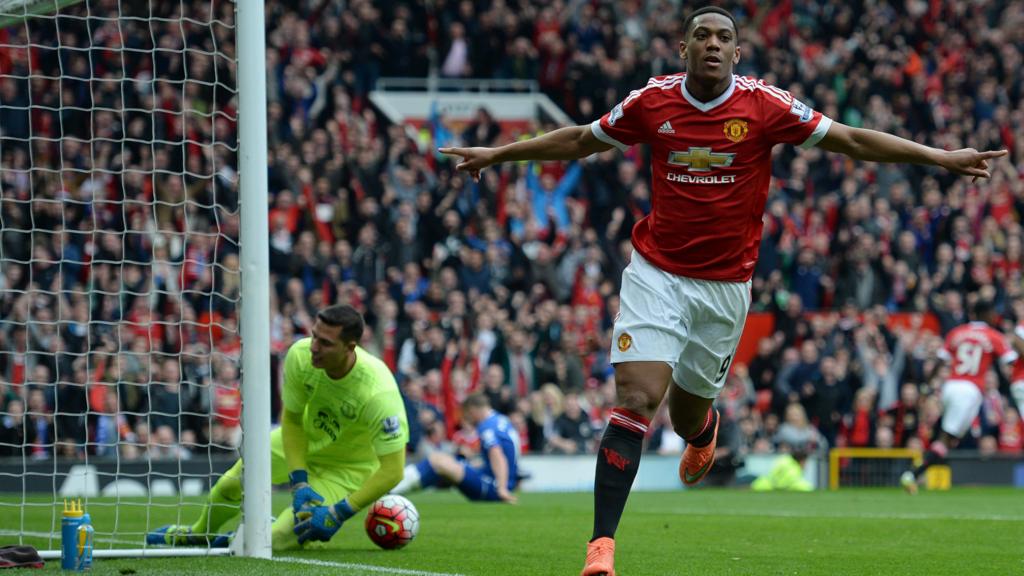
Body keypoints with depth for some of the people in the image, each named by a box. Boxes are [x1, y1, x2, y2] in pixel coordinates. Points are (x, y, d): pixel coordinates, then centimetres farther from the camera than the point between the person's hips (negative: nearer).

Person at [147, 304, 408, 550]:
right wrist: (299, 483, -21)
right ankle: (199, 533, 46)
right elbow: (291, 419, -11)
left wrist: (339, 514, -34)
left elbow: (392, 470, -34)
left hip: (349, 467, -4)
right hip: (305, 438, 4)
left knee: (279, 538, -17)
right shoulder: (301, 355, -27)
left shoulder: (379, 393, -41)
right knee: (230, 484, 10)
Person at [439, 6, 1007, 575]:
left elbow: (853, 140, -4)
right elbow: (579, 140, 12)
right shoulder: (652, 101, -4)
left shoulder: (764, 105, -8)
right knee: (636, 399, -17)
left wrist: (943, 158, -9)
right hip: (656, 273, -1)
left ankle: (704, 429, 54)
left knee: (687, 420, 12)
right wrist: (496, 154, 16)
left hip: (726, 284, 1)